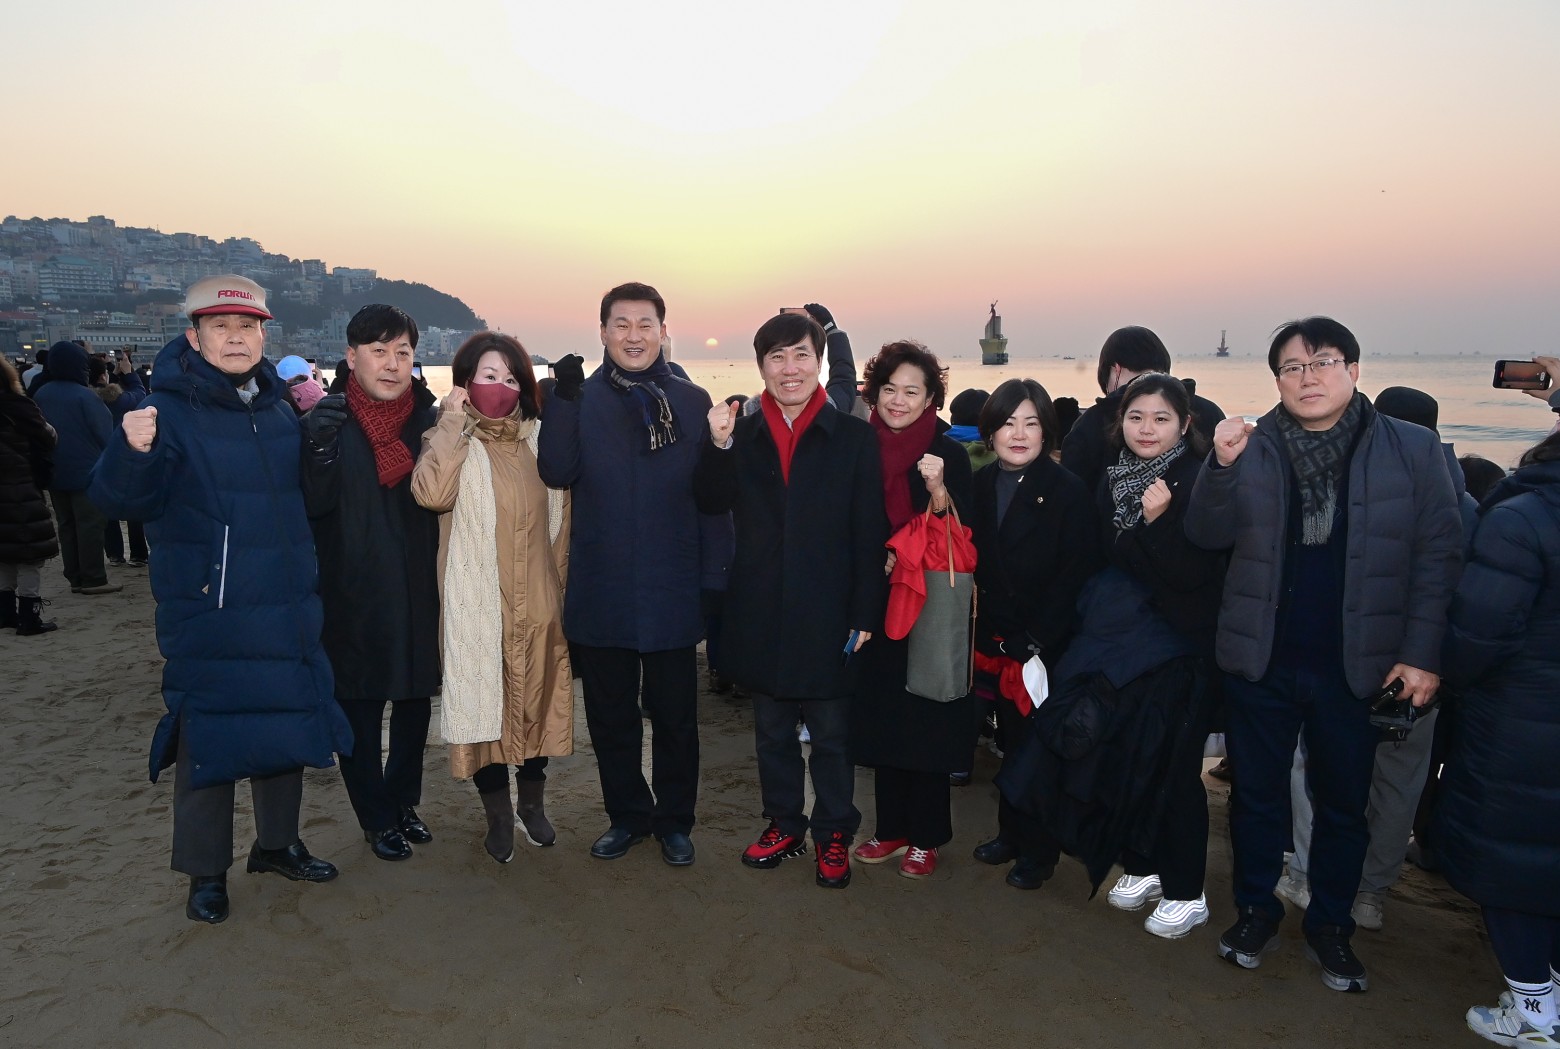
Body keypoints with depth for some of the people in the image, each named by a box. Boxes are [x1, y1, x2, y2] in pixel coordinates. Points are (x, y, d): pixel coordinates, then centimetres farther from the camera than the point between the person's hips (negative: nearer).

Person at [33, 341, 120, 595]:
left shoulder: (40, 394, 7)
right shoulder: (85, 395, -15)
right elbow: (104, 433, -12)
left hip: (55, 472, 7)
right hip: (86, 472, -7)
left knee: (66, 525, 11)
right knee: (90, 524, -4)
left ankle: (75, 578, 14)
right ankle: (93, 579, -4)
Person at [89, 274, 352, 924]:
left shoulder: (279, 412, 9)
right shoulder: (171, 411, -9)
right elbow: (119, 501, -18)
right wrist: (133, 451, -35)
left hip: (286, 612, 6)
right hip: (207, 616, -5)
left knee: (287, 726, 15)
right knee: (207, 738, 2)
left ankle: (278, 843, 34)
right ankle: (205, 872, 21)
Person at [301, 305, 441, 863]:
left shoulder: (429, 418, 2)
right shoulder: (327, 421, -6)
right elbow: (311, 504, -13)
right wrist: (320, 447, -26)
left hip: (418, 594, 3)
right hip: (353, 597, -3)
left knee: (415, 702, 16)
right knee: (358, 711, 8)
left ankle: (403, 803, 37)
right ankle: (377, 819, 27)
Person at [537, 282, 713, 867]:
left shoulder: (692, 402, 1)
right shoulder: (579, 400, 3)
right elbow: (556, 473, -11)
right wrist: (564, 398, -20)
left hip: (672, 590, -1)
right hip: (601, 591, 1)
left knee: (675, 717, 11)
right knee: (610, 715, 14)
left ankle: (674, 821, 30)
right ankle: (627, 817, 33)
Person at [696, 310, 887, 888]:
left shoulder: (854, 438, -4)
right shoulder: (743, 435, 4)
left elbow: (869, 534, -6)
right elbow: (712, 503, -4)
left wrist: (865, 614, -9)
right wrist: (719, 446, -19)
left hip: (827, 614, -3)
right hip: (761, 613, 3)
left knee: (830, 732, 10)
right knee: (772, 729, 17)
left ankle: (833, 834, 28)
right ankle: (783, 824, 35)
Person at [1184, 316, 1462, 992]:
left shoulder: (1413, 451, -4)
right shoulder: (1252, 448, -2)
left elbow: (1438, 555, -4)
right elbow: (1207, 535, -6)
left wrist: (1422, 653, -9)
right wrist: (1221, 466, -23)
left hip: (1356, 667, 0)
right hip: (1260, 659, 1)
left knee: (1344, 803, 15)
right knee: (1256, 794, 14)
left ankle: (1331, 924, 34)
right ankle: (1256, 909, 33)